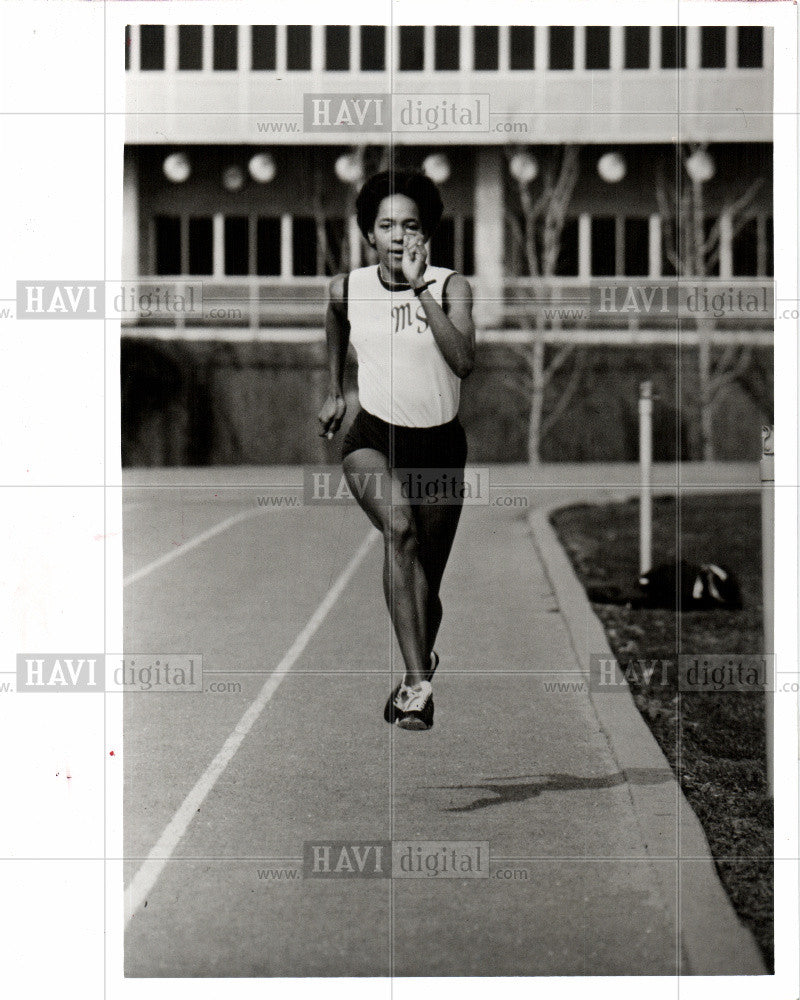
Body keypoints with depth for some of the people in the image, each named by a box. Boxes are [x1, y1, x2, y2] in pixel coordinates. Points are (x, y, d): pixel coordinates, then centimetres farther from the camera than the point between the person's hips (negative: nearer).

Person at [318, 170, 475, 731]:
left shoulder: (451, 287, -9)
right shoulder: (348, 289, -2)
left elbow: (464, 362, -26)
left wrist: (419, 288, -27)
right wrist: (335, 391, 28)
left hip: (440, 443, 1)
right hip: (373, 437, -1)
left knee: (427, 583, 8)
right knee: (400, 530, -31)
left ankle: (417, 673, 36)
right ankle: (418, 681, -34)